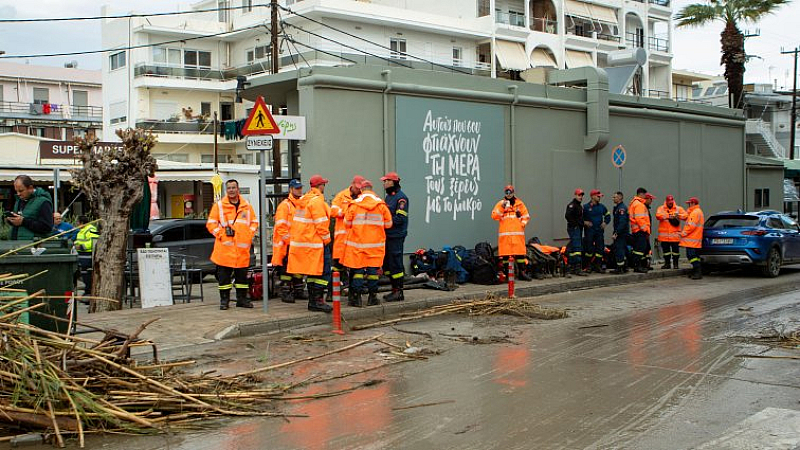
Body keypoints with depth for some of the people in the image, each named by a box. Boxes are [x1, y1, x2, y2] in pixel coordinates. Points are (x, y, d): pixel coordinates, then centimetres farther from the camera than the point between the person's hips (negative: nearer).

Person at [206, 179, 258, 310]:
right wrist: (220, 234, -10)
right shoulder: (219, 205, 3)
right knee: (224, 275, 0)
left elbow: (254, 222, 16)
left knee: (242, 274, 7)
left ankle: (242, 298, 16)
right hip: (225, 247, -2)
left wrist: (249, 235, 2)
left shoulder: (246, 206, 11)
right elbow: (211, 223, 2)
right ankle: (224, 299, 7)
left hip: (242, 248, 2)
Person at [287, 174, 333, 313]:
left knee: (312, 272, 14)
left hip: (302, 241, 10)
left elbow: (296, 222, 19)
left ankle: (312, 301, 18)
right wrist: (326, 239, -8)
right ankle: (318, 300, -9)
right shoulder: (317, 201, -14)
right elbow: (321, 224, -18)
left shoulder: (303, 200, 15)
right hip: (316, 243, -10)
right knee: (324, 272, -6)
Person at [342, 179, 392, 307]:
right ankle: (372, 297, 10)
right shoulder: (381, 204, -1)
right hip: (375, 242, 1)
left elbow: (347, 222, 2)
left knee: (358, 269, 5)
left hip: (357, 241, 0)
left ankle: (356, 297, 4)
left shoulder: (354, 204, -4)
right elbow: (388, 224, 3)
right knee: (373, 269, 7)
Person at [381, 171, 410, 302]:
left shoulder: (401, 198, -12)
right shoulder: (388, 197, 17)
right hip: (388, 235, 10)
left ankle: (399, 291, 0)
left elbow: (400, 218, -19)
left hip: (396, 236, -10)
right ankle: (394, 289, 22)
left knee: (395, 264, -6)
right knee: (387, 263, 13)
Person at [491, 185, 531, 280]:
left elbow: (526, 215, 16)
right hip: (505, 233, -1)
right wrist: (502, 208, -11)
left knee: (520, 253, -2)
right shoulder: (500, 204, 10)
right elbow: (494, 216, 0)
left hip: (518, 233, 1)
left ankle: (521, 272, 3)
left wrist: (522, 224, 1)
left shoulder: (519, 203, 15)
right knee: (505, 253, -3)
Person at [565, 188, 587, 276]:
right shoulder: (572, 205, -10)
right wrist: (575, 224, -20)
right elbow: (567, 216, -23)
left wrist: (582, 223, 12)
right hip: (574, 229, -10)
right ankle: (577, 269, -19)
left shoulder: (580, 206, 21)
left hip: (579, 229, 10)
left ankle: (572, 267, 17)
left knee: (572, 249, 12)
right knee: (577, 248, -15)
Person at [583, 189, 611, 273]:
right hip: (589, 231, -4)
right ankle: (589, 265, 5)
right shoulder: (586, 207, -3)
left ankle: (598, 265, 8)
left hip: (599, 231, 4)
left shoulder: (601, 206, 11)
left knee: (600, 248, 1)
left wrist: (605, 222, 7)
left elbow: (608, 215, 23)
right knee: (589, 249, -5)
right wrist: (584, 222, -15)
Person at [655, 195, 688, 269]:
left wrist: (678, 215, -18)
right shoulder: (661, 208, 5)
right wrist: (668, 216, -22)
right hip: (664, 234, 0)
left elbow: (685, 215, -1)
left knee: (675, 249, 0)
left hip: (675, 234, 0)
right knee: (665, 249, 7)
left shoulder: (678, 209, 9)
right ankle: (667, 263, 16)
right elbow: (658, 215, -14)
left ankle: (675, 263, 9)